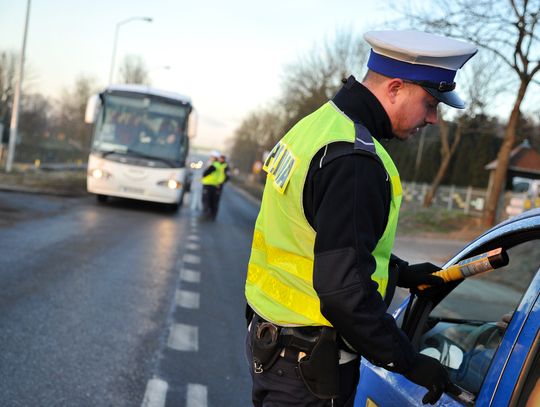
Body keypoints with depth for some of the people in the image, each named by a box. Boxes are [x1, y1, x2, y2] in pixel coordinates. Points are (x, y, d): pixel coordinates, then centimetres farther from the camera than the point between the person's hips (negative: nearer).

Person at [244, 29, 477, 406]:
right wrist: (408, 361, -18)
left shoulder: (319, 123, 6)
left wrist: (399, 272, 18)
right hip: (309, 362, -9)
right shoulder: (353, 161, -25)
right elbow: (344, 290, -28)